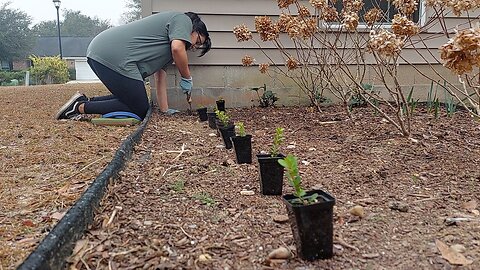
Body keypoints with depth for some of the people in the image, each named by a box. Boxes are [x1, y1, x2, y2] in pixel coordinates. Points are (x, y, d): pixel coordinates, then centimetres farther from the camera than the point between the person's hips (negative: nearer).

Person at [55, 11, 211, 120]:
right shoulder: (183, 20, 5)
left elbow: (160, 76, 27)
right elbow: (177, 48, -15)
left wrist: (165, 110, 24)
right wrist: (187, 78, 0)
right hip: (114, 58, -10)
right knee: (140, 111, 0)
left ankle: (84, 101, 15)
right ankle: (80, 107, -2)